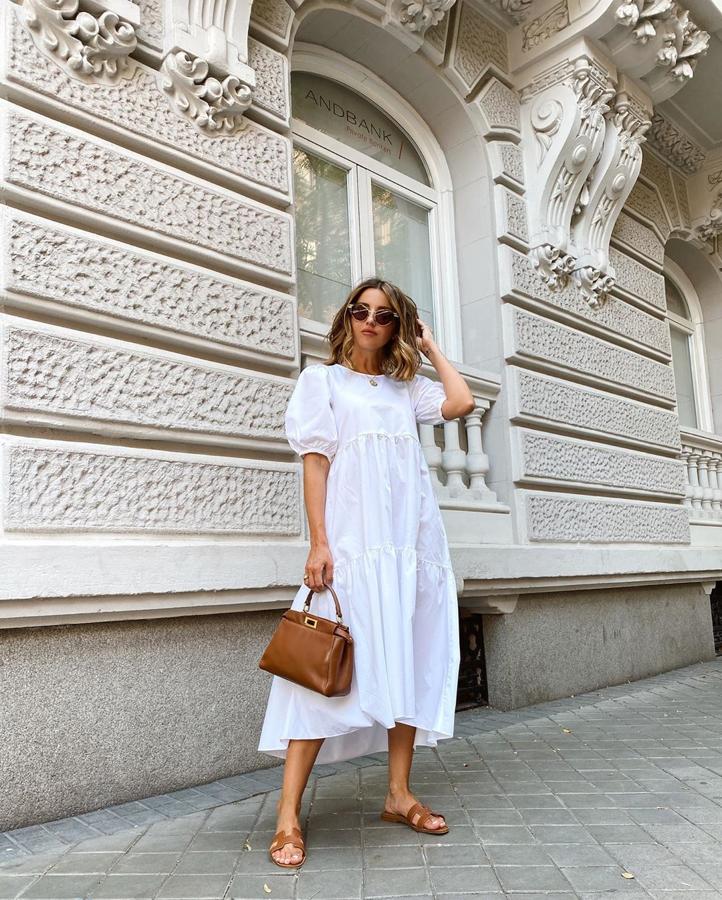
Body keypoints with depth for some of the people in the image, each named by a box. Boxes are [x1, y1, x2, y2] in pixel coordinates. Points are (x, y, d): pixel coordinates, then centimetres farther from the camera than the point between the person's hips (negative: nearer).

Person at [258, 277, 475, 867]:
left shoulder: (407, 388, 19)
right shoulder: (322, 379, 9)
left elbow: (461, 403, 0)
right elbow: (315, 461, -1)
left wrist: (430, 347, 14)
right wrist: (319, 544, -11)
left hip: (414, 541, 5)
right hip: (354, 541, -5)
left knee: (410, 663, 6)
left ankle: (399, 794, 18)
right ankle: (289, 814, -3)